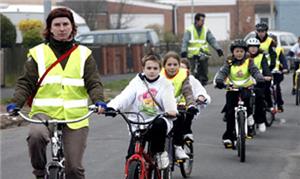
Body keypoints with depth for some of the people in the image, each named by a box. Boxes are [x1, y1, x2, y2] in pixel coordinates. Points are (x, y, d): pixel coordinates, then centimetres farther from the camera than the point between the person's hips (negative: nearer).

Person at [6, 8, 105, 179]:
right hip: (44, 113, -1)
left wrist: (99, 102, -16)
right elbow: (26, 83, 6)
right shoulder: (38, 53, 8)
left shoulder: (83, 54, 10)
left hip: (75, 118, 1)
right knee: (36, 136, -34)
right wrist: (16, 103, -12)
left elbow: (94, 83, 4)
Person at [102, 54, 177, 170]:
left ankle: (159, 153, -13)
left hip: (157, 122, -1)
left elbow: (169, 100, -12)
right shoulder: (137, 82, 7)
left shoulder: (164, 84, 4)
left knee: (160, 123, -37)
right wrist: (111, 107, -28)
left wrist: (172, 111, -36)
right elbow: (124, 97, -8)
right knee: (131, 157, -11)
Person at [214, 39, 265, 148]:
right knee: (230, 112, -6)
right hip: (232, 89, 0)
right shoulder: (229, 63, -1)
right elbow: (222, 72, -13)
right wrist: (219, 81, -35)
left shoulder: (248, 62, -1)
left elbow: (255, 71, -14)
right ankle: (228, 136, 3)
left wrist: (260, 80, -35)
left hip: (246, 88, 0)